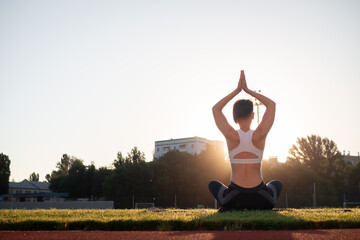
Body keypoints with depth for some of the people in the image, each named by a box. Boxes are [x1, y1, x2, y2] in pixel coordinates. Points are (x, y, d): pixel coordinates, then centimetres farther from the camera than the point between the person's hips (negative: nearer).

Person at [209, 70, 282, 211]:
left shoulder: (231, 135, -8)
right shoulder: (260, 135, -8)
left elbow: (216, 108, 10)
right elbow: (271, 104, 9)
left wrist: (237, 90, 10)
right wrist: (247, 90, 9)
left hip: (234, 197, 0)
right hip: (260, 199, 1)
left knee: (213, 184, 34)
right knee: (277, 184, 37)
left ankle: (231, 207, 5)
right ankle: (258, 208, 8)